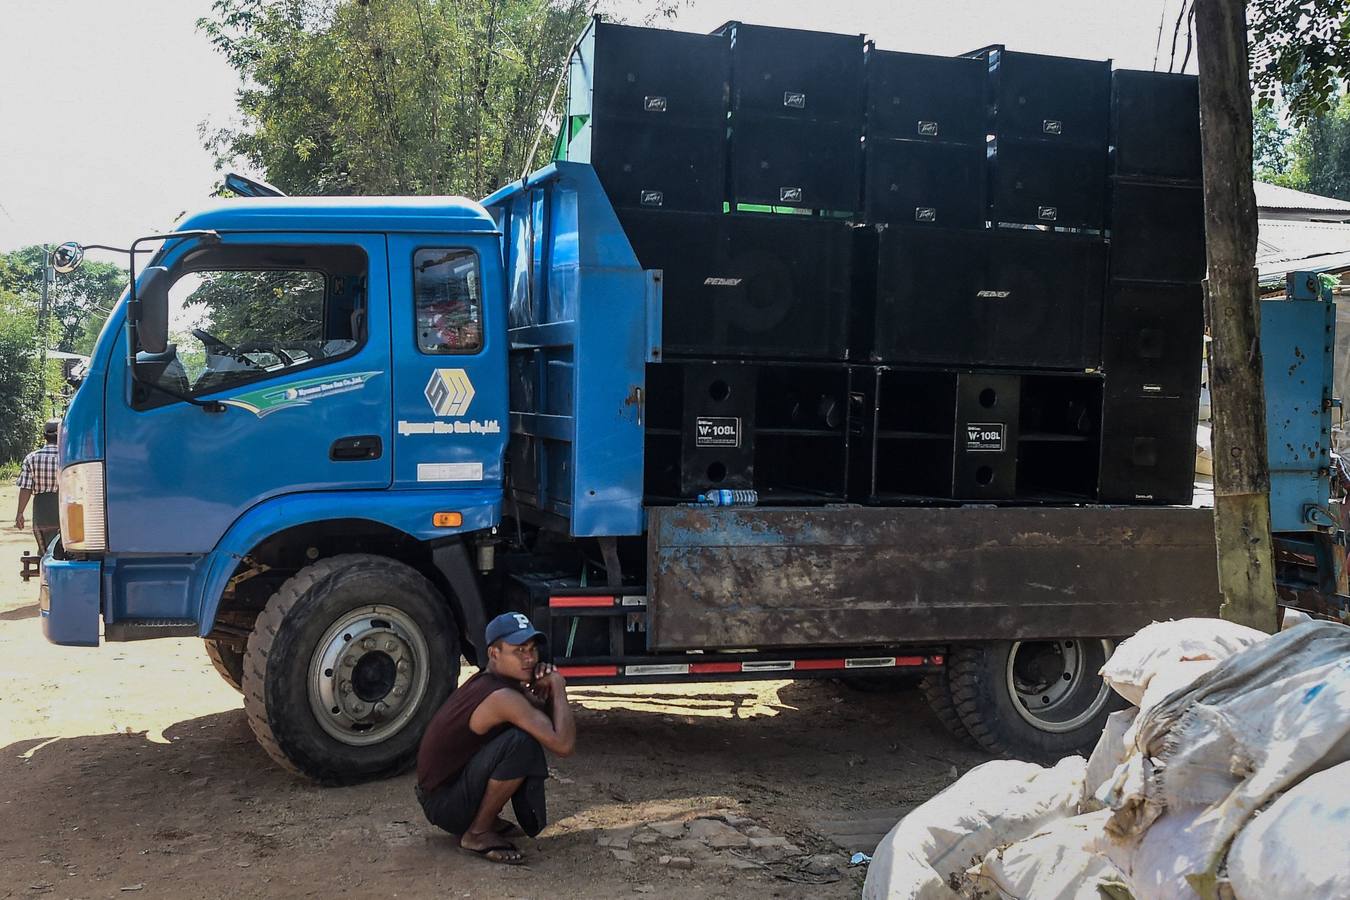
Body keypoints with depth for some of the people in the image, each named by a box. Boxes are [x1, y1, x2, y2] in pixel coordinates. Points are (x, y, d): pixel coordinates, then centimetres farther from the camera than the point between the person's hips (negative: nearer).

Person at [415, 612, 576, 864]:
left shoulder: (487, 681, 5)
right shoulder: (501, 696, -25)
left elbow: (548, 722, 12)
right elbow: (563, 744, -30)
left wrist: (542, 692, -9)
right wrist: (558, 688, -16)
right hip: (443, 803, -10)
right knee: (522, 742, -29)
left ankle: (486, 818, 12)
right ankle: (478, 833, -13)